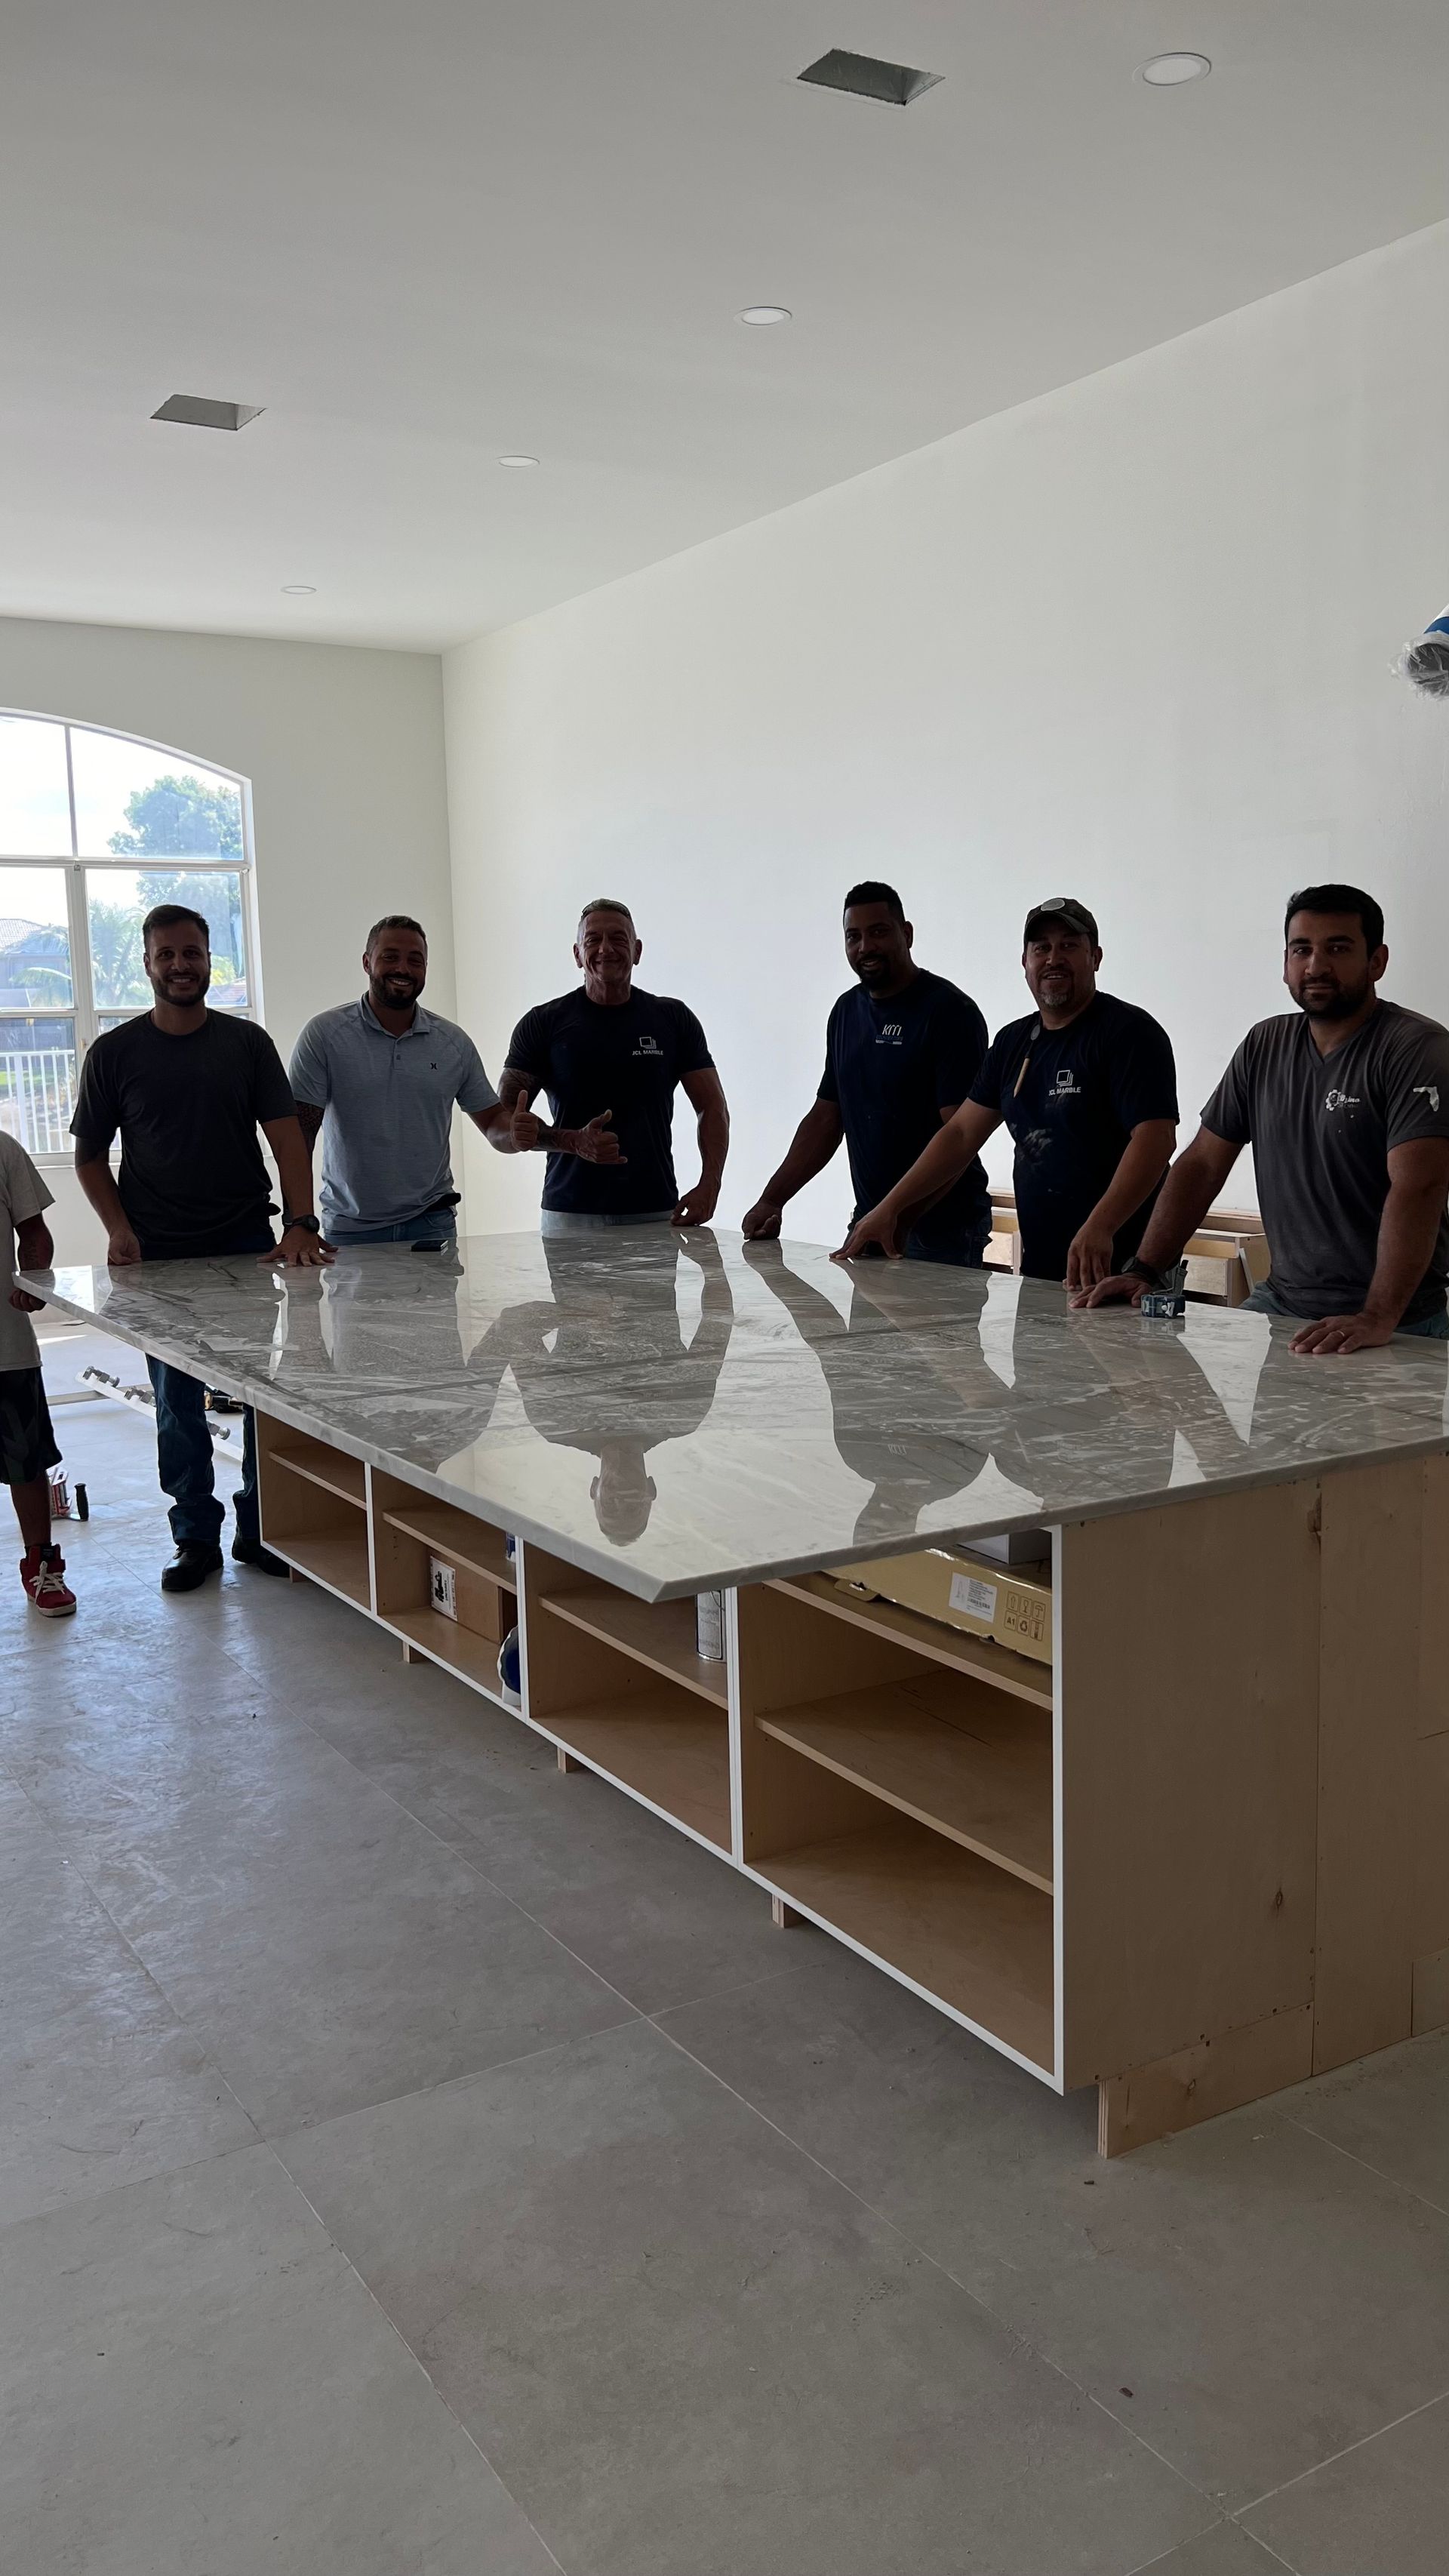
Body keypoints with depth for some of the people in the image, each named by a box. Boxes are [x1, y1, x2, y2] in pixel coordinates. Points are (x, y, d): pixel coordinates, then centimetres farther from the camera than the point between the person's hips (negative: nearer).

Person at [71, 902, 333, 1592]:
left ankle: (259, 1529, 17)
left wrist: (300, 1223, -15)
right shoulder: (114, 1053, 3)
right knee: (178, 1406, 5)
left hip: (248, 1249, 1)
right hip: (160, 1260, 0)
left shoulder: (247, 1042, 4)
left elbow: (285, 1135, -2)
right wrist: (118, 1227, -9)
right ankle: (196, 1538, 18)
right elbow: (90, 1155, 7)